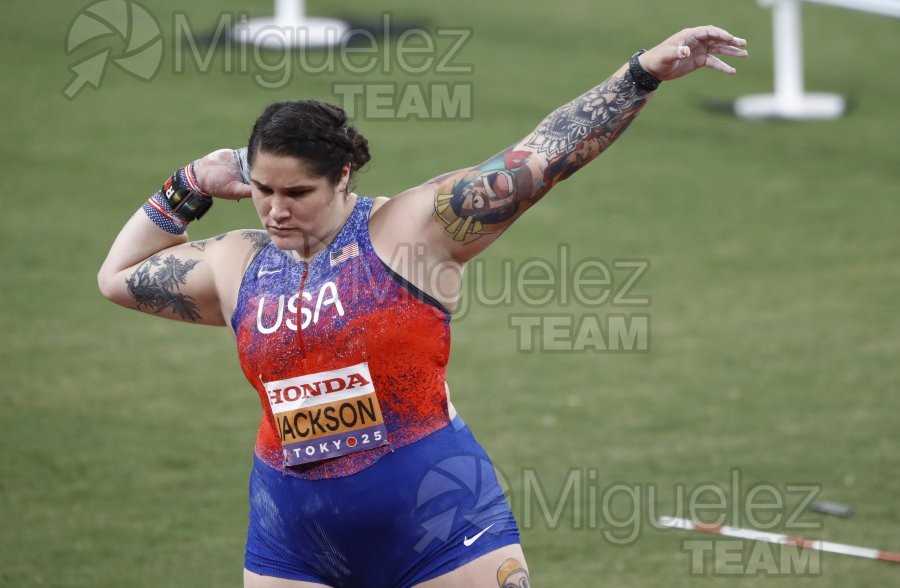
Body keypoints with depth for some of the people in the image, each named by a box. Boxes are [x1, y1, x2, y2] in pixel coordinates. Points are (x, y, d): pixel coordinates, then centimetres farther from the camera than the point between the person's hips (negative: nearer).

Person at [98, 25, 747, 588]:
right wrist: (190, 188, 13)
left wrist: (646, 71, -16)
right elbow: (119, 277, 24)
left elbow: (541, 157, -11)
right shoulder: (237, 266, 8)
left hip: (440, 528, -4)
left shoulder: (413, 229, -6)